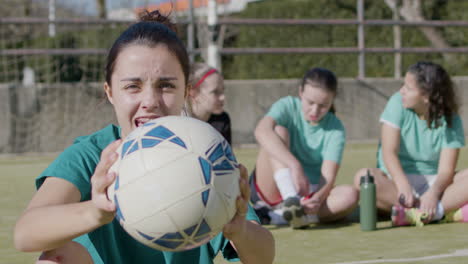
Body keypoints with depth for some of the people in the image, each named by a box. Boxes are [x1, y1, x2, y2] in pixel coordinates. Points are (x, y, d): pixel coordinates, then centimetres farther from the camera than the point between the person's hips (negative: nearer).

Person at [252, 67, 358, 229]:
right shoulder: (288, 107, -8)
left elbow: (328, 177, -17)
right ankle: (291, 201, -42)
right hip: (272, 189, -2)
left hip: (310, 195, 2)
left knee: (350, 195, -26)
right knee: (279, 131, -25)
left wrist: (318, 198, -41)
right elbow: (262, 132, -31)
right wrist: (295, 166, -43)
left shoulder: (335, 129, -4)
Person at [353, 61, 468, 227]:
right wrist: (403, 185, -34)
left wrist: (434, 193, -37)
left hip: (432, 181, 1)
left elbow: (446, 170, -14)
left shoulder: (451, 121, -6)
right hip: (396, 179, 0)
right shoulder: (398, 103, -7)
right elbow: (389, 152, -16)